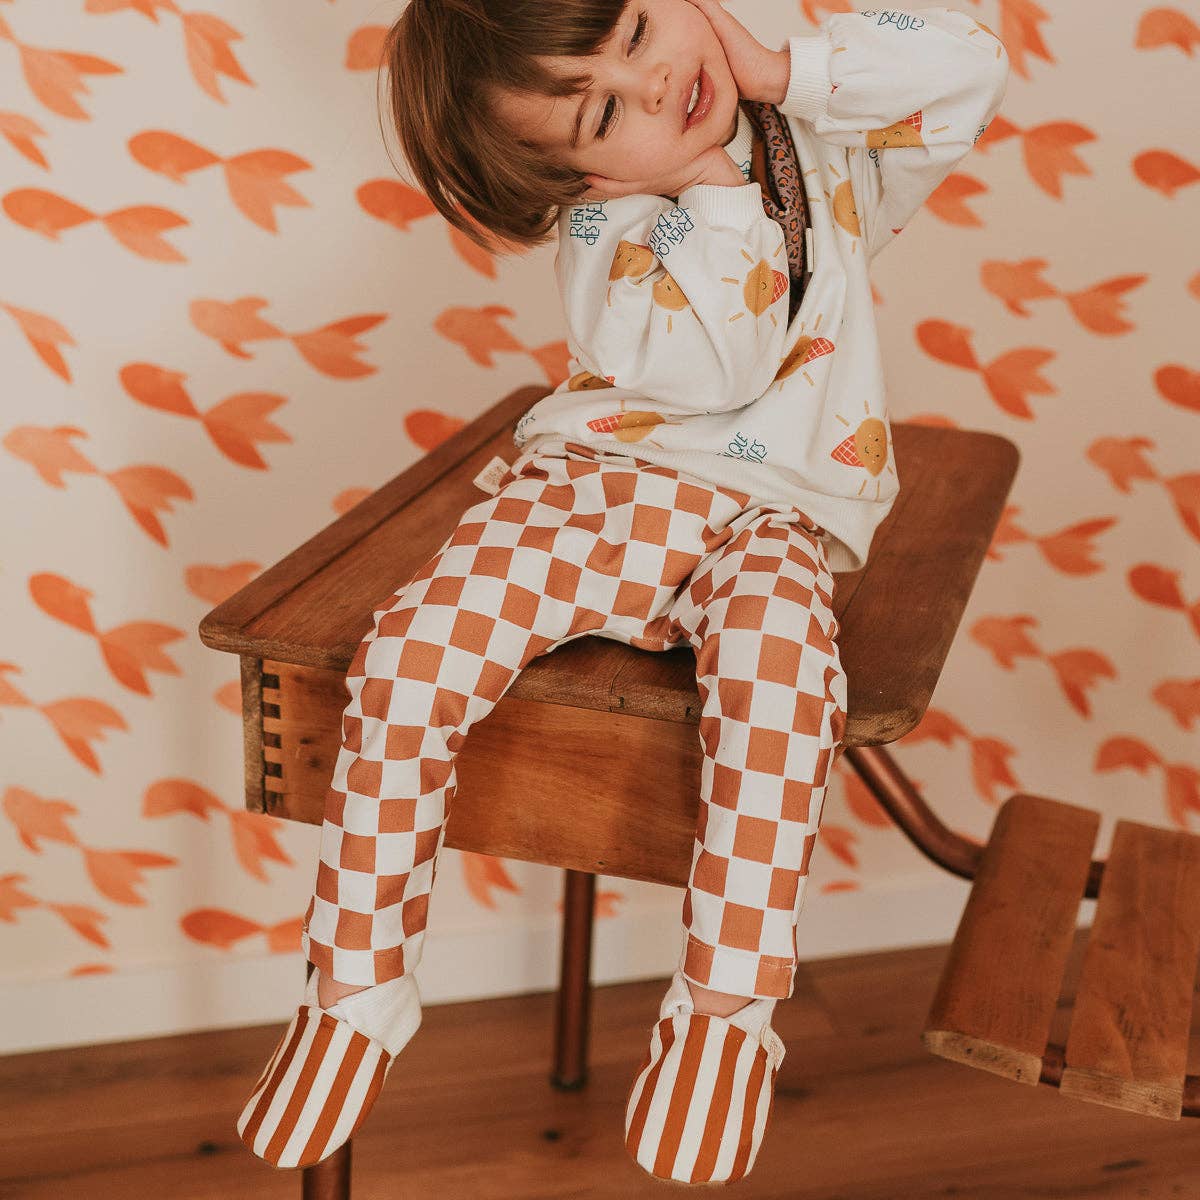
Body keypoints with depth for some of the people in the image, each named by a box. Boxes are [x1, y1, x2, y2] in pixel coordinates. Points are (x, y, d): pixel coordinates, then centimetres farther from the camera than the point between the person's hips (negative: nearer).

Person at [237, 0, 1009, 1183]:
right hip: (597, 487, 1)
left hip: (766, 517, 0)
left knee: (777, 656, -37)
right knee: (411, 649, -23)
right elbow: (702, 372, -18)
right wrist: (715, 188, -14)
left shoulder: (833, 147, 5)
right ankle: (356, 992, -5)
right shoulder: (606, 223, -3)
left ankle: (726, 1009, -23)